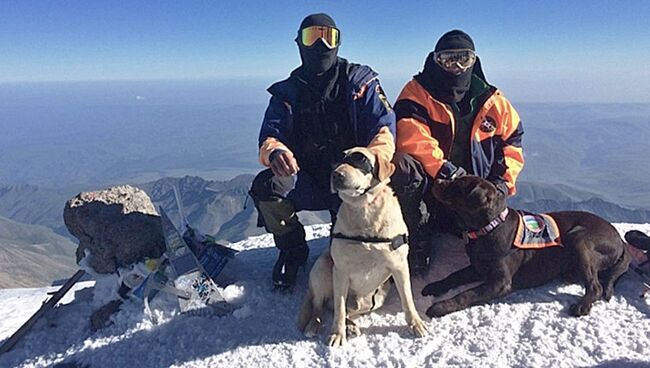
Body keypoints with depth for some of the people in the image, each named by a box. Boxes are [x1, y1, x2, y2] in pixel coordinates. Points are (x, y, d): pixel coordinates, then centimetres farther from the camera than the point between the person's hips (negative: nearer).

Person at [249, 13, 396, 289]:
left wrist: (374, 159, -31)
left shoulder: (359, 81, 3)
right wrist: (274, 152, -32)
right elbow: (269, 137, -5)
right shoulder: (288, 91, 7)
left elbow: (384, 127, -8)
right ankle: (293, 251, 1)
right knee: (265, 186, -27)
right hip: (307, 182, 2)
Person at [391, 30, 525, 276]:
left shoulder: (491, 101, 6)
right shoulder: (418, 92, -7)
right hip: (428, 186, -4)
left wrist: (502, 180, -3)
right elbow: (410, 136, -23)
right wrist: (447, 171, -30)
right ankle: (417, 245, -18)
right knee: (405, 169, -36)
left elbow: (512, 139, 13)